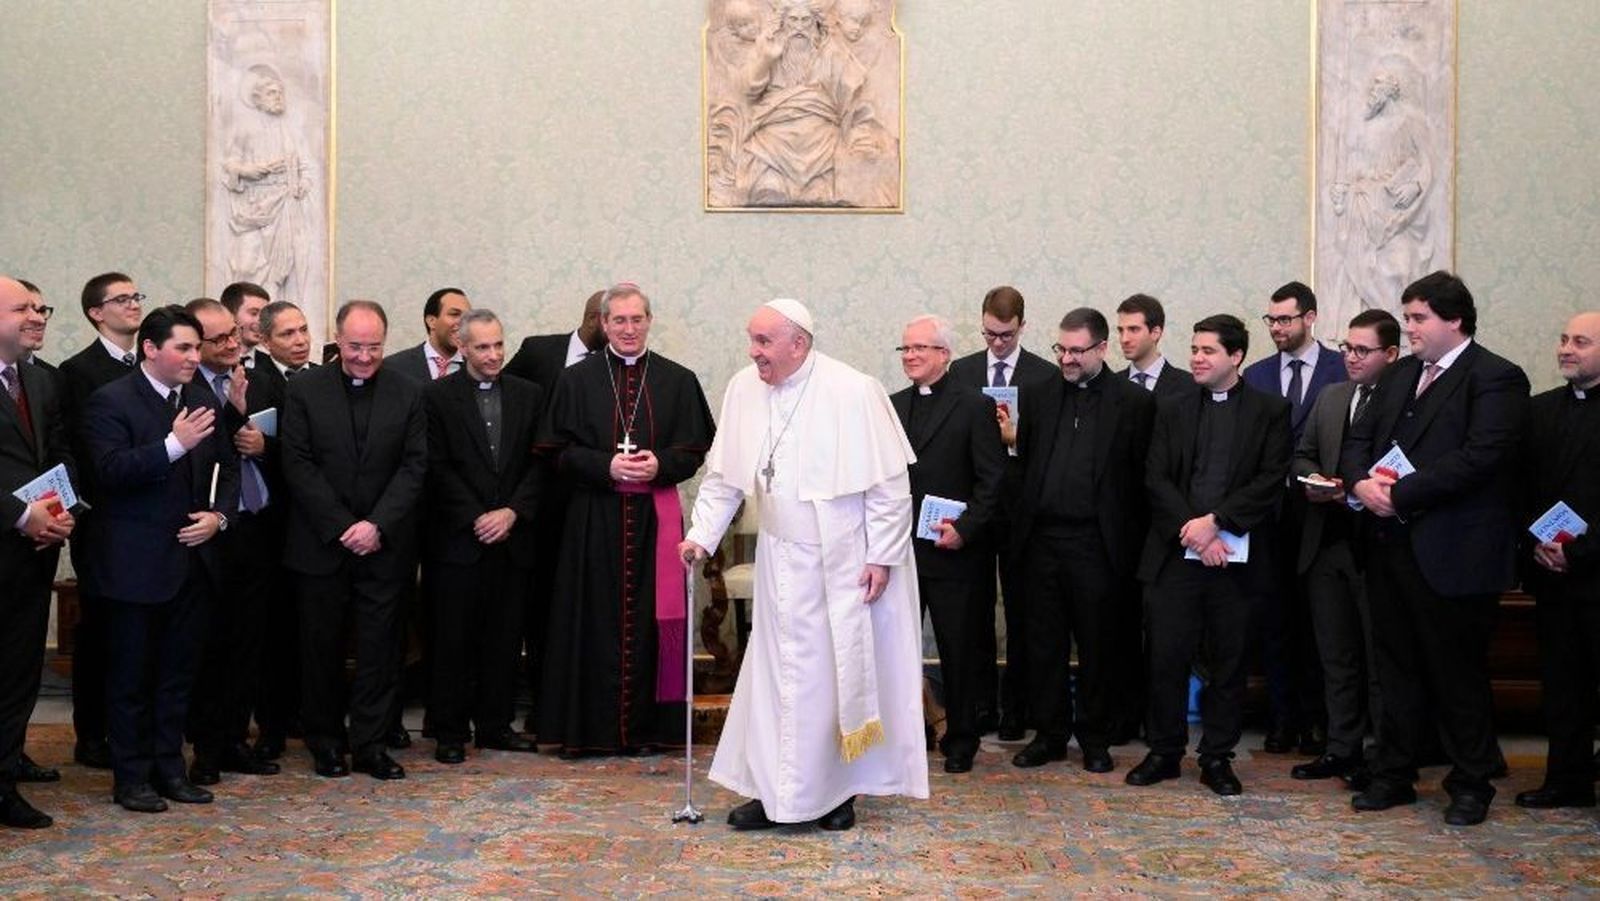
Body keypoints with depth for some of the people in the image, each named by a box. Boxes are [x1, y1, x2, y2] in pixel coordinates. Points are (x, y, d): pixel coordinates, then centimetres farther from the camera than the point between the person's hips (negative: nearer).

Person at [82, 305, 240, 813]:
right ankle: (131, 776, 13)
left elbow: (227, 467, 16)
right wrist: (173, 444, -28)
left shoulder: (205, 403, 11)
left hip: (193, 559, 6)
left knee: (179, 672, 13)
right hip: (136, 565, -6)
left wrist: (219, 514, -1)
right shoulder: (110, 403, -9)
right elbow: (111, 470, -20)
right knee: (131, 675, 4)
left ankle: (169, 767, 23)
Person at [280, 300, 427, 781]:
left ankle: (370, 743, 12)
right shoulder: (304, 390, 0)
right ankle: (326, 742, 18)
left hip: (383, 544, 1)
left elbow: (414, 466, -1)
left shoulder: (408, 393, 4)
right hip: (321, 543, -1)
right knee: (321, 646, 6)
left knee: (380, 646, 3)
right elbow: (298, 465, -5)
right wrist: (341, 527, -11)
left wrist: (377, 525, -12)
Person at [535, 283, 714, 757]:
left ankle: (644, 726, 11)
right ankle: (588, 729, 7)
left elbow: (694, 449, 6)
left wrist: (660, 465, -13)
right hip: (594, 517, -1)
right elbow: (559, 451, 1)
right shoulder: (577, 380, 4)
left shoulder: (677, 381, 7)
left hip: (655, 516, 1)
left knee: (648, 619, 3)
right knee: (595, 620, 1)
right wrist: (606, 466, -14)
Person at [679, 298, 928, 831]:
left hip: (847, 562, -4)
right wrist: (702, 535, 0)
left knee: (843, 670, 5)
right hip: (783, 561, 4)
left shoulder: (853, 393, -16)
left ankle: (837, 791, 18)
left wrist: (882, 556, -13)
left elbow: (890, 483, -12)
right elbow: (723, 475, 8)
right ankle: (776, 791, 15)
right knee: (779, 672, 6)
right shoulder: (743, 390, -1)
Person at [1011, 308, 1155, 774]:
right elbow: (1024, 463, 11)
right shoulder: (1038, 397, 9)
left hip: (1096, 543, -3)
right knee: (1044, 643, 9)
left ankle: (1094, 738, 19)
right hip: (1044, 539, 3)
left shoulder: (1134, 402, -2)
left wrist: (1131, 543, -5)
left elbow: (1143, 476, -3)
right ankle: (1050, 734, 21)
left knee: (1098, 646, 7)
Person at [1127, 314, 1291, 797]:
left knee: (1228, 662, 5)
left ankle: (1217, 757, 16)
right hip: (1175, 553, 1)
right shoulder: (1171, 411, 10)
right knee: (1167, 657, 2)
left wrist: (1215, 521, -15)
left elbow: (1271, 481, -6)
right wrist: (1193, 531, -12)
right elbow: (1156, 480, 2)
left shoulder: (1270, 411, 4)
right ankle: (1164, 751, 15)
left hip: (1236, 556, -1)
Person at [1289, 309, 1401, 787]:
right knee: (1336, 654, 14)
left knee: (1379, 656, 3)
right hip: (1326, 543, 7)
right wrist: (1314, 479, -2)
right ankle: (1342, 749, 24)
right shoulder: (1330, 397, 12)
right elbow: (1302, 455, 18)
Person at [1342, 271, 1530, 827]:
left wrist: (1400, 494, -21)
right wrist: (1361, 482, -9)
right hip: (1391, 546, 7)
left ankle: (1471, 786, 18)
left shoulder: (1496, 379, -9)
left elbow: (1479, 458, -21)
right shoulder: (1401, 374, 15)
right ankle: (1394, 775, 24)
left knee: (1458, 674, 4)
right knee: (1397, 668, 14)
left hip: (1452, 555, -7)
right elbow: (1358, 439, 13)